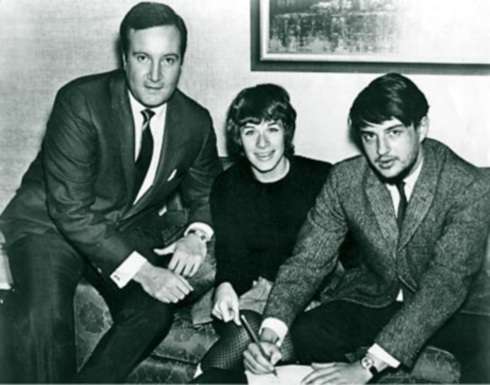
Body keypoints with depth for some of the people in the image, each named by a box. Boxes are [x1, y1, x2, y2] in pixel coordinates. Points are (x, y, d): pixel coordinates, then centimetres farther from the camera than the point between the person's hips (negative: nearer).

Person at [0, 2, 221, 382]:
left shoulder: (196, 122, -7)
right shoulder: (80, 102, -22)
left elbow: (206, 194, 11)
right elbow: (70, 209, -25)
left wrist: (196, 235, -12)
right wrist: (140, 270, -31)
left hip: (131, 230, 4)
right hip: (51, 223, -3)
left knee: (155, 311, -21)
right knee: (46, 315, -29)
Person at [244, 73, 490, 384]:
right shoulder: (344, 179, -12)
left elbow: (447, 283, -30)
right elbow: (308, 260, -12)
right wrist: (270, 332, -31)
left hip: (453, 307, -1)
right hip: (372, 298, 2)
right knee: (305, 334, -23)